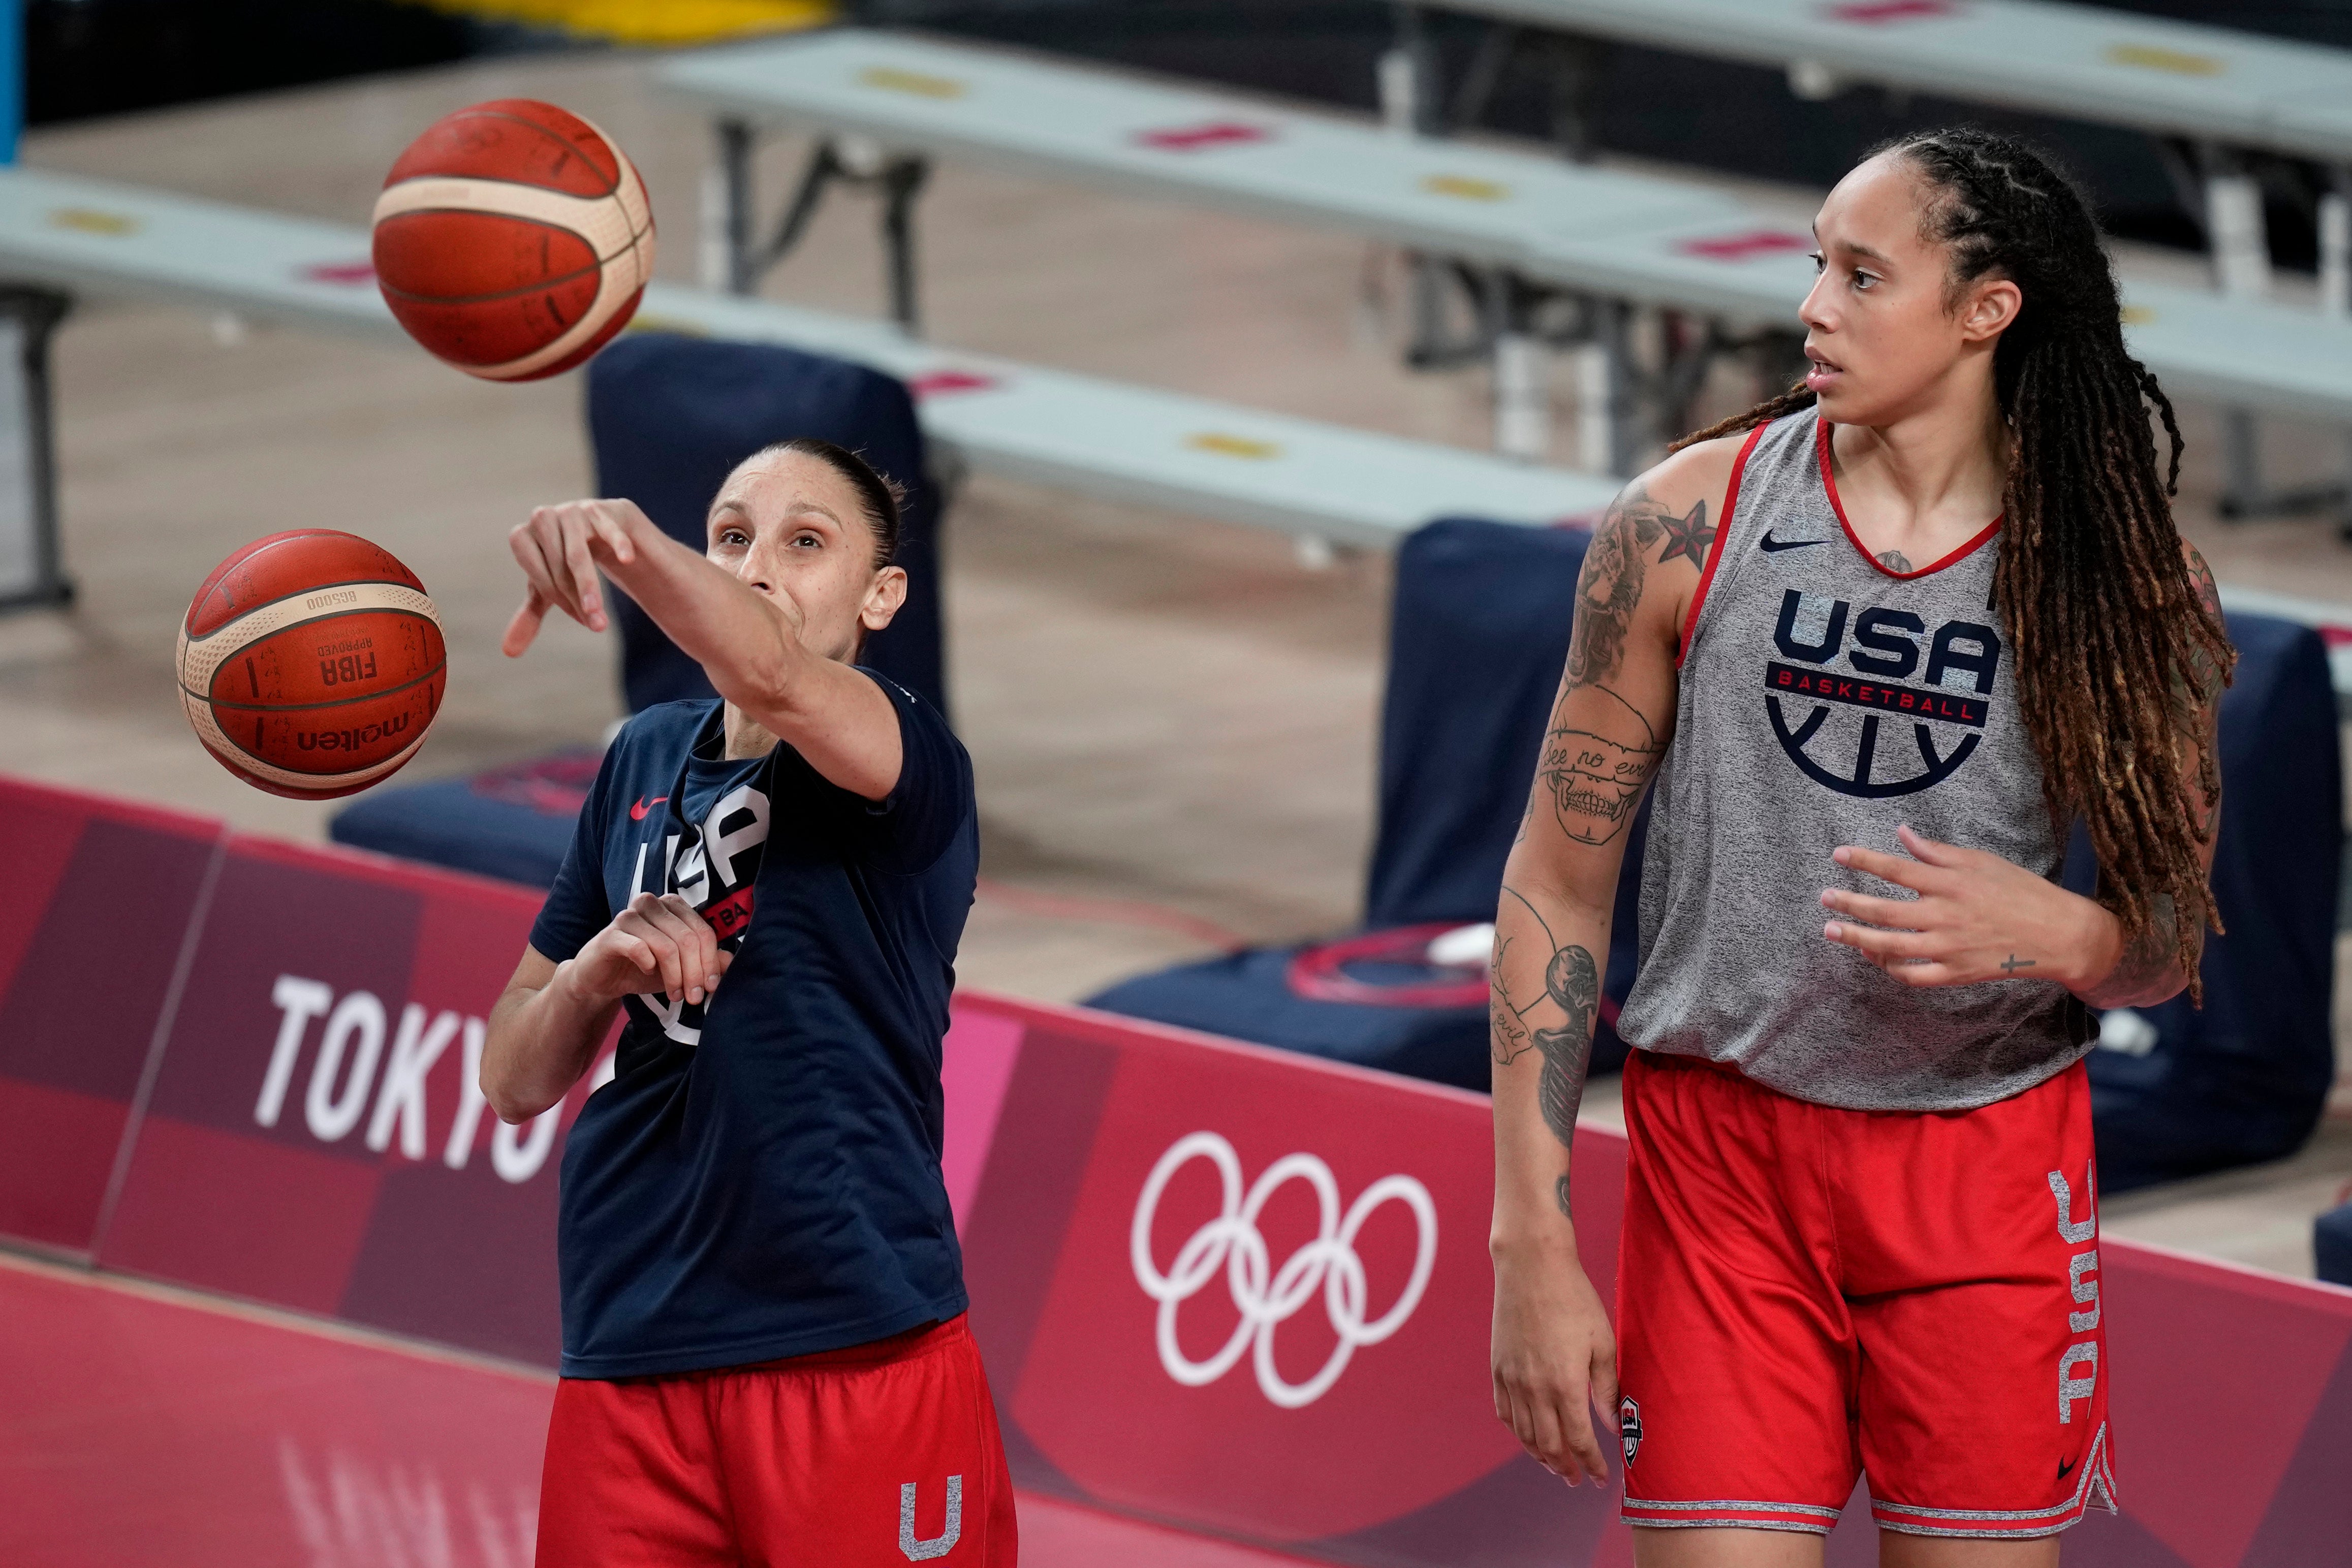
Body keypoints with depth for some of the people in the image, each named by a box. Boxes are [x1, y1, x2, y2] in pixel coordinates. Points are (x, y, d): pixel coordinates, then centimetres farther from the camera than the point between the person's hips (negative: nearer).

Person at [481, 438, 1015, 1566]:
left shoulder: (911, 765, -5)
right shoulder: (644, 761, 13)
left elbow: (772, 675, -30)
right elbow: (514, 1082, 16)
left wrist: (625, 537, -47)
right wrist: (595, 971, -6)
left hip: (857, 1355, -5)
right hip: (627, 1361, 5)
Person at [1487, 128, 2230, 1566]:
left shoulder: (2128, 580, -3)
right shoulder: (1692, 522, -4)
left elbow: (2175, 945, 4)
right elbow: (1559, 882, 0)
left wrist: (2052, 932, -21)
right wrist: (1533, 1244, -5)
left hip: (1987, 1168, 0)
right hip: (1719, 1152, 0)